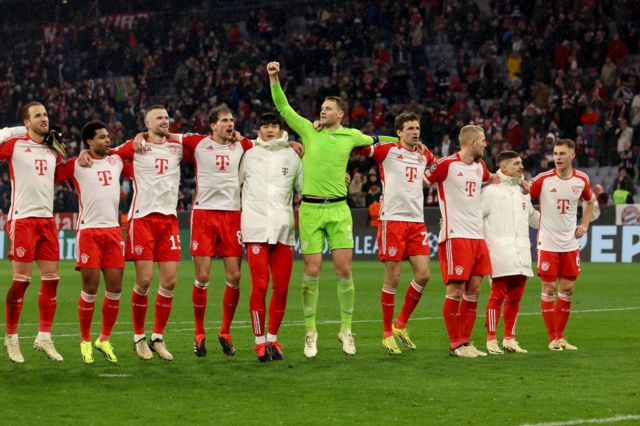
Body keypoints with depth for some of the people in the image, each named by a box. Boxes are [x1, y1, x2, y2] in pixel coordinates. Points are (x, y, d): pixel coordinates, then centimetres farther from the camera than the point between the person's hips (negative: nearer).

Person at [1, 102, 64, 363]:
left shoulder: (53, 150, 15)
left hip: (47, 220, 6)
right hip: (23, 219, -6)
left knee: (51, 279, 2)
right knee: (21, 280, -6)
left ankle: (44, 338, 10)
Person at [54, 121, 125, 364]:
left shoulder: (116, 162, 15)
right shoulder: (76, 165, 1)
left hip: (113, 230, 4)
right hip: (89, 231, -4)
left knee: (115, 289, 2)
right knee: (90, 289, -4)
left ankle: (104, 339, 15)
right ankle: (85, 341, 8)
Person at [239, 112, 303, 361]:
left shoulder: (292, 156, 12)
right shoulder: (249, 155, 8)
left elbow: (303, 190, 21)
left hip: (284, 229, 2)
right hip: (255, 228, -2)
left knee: (281, 287, 0)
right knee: (260, 286, -9)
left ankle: (273, 338, 13)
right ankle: (260, 341, 0)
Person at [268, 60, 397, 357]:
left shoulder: (351, 136, 8)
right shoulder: (308, 130, 5)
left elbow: (374, 141, 27)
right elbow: (282, 107, 4)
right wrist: (274, 79, -6)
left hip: (338, 209, 1)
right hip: (310, 209, -1)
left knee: (344, 270, -3)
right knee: (312, 271, -3)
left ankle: (346, 329, 10)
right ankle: (310, 332, 8)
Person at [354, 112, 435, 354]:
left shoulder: (424, 155, 16)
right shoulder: (387, 150, -1)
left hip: (417, 221, 5)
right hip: (393, 219, -5)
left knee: (423, 274, -2)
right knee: (393, 279, -3)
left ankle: (401, 325, 15)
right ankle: (387, 333, 8)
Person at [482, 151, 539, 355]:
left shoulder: (523, 190, 19)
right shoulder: (491, 191, -4)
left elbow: (532, 216, 31)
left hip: (521, 254, 7)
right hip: (500, 252, -7)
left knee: (515, 298, 7)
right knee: (498, 296, -7)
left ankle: (509, 339, 15)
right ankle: (491, 340, -2)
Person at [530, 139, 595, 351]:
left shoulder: (581, 179, 2)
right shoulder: (543, 180, -8)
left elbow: (589, 201, 21)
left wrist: (585, 224, 11)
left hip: (570, 244, 3)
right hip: (548, 244, -3)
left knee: (567, 290, 5)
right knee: (549, 289, -2)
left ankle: (560, 336, 17)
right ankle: (553, 338, 5)